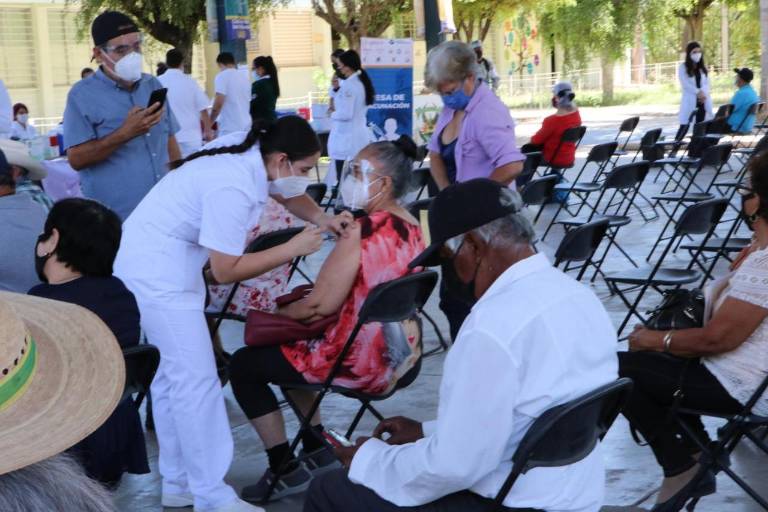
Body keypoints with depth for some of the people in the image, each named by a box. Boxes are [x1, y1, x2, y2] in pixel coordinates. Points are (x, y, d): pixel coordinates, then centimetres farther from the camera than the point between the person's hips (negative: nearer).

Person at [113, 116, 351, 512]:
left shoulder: (253, 153, -3)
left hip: (160, 265, 10)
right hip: (157, 271, -10)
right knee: (196, 380, -9)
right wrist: (293, 248, -19)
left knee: (173, 372, 15)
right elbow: (226, 271, -23)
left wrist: (322, 219, -3)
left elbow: (288, 194, 16)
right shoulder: (233, 187, -29)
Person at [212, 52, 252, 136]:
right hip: (246, 127, 7)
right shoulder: (245, 76, 14)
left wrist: (209, 124, -5)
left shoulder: (222, 76, -7)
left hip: (229, 129, -7)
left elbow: (218, 104, -14)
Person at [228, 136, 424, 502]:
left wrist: (276, 314, -3)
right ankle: (317, 449, 28)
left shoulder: (363, 230, -23)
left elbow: (321, 304, -21)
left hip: (361, 364, -9)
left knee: (243, 365, 7)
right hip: (400, 357, 9)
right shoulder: (411, 228, 4)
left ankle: (286, 471, 10)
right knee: (292, 347, 29)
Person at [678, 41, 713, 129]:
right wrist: (698, 92, -15)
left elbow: (707, 84, 9)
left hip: (703, 102, 4)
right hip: (690, 101, -4)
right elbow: (685, 84, -9)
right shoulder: (683, 67, 0)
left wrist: (703, 93, -11)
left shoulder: (703, 67, 16)